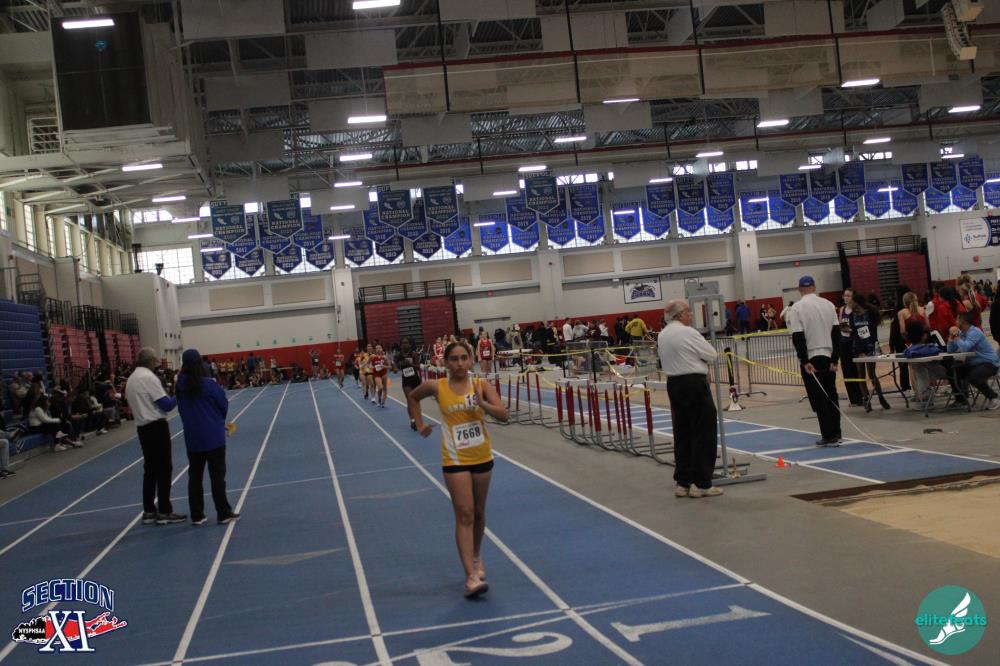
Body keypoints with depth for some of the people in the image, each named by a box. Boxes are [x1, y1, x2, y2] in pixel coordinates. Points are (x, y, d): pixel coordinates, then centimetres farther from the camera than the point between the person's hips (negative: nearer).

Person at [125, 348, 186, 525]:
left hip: (142, 427, 8)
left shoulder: (131, 379, 11)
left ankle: (149, 511, 16)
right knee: (164, 469, -2)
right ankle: (164, 512, 1)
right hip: (156, 426, -8)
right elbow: (166, 404, -14)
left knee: (150, 469, 13)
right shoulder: (148, 377, -15)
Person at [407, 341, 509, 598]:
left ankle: (476, 559, 39)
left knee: (478, 513, 16)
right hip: (455, 460, -2)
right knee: (464, 515, -10)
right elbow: (412, 397, 13)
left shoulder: (481, 385, -6)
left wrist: (482, 403, -28)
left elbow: (503, 414, -14)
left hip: (482, 458, 2)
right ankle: (471, 576, -13)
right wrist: (420, 424, 6)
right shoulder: (437, 387, -7)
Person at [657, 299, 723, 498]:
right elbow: (712, 355, -7)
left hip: (674, 384, 8)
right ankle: (701, 483, -1)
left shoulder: (662, 335, 11)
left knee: (682, 435, 12)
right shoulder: (688, 333, -14)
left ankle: (682, 483, 14)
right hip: (694, 384, -8)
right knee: (704, 434, -1)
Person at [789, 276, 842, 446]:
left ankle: (829, 436, 0)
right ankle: (835, 434, 17)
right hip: (828, 356, 4)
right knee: (831, 395, 13)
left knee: (818, 398, 0)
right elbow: (836, 333, 4)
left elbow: (798, 337, -14)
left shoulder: (798, 307, -9)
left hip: (811, 357, -4)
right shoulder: (828, 304, 4)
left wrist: (805, 361, -12)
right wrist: (835, 359, 6)